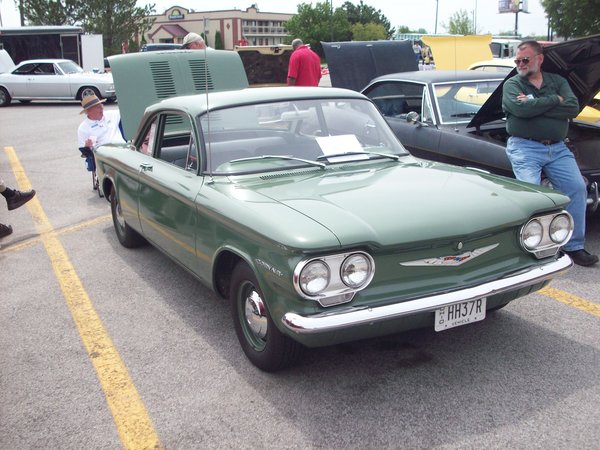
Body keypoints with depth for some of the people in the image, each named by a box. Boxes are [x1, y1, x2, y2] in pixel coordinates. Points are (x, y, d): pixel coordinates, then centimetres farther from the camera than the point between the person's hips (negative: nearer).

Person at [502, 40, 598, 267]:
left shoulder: (558, 82, 14)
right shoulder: (512, 84, 5)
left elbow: (573, 108, -5)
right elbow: (521, 109, -17)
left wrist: (534, 104, -11)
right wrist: (554, 100, -8)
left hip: (557, 148, 4)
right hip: (524, 147, -4)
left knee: (577, 188, -6)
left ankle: (574, 246, 4)